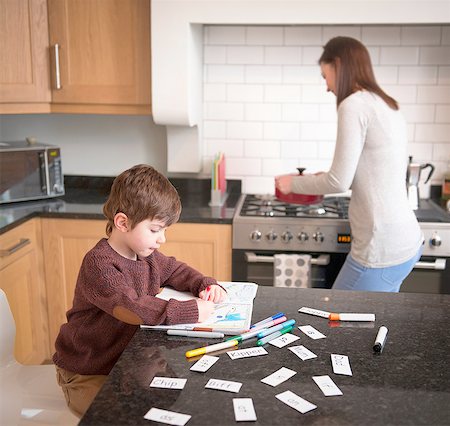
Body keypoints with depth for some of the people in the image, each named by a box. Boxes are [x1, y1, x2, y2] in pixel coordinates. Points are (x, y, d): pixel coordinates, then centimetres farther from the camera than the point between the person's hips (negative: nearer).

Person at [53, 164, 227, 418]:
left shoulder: (148, 256, 1)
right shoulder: (99, 264, -27)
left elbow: (176, 271, 17)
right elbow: (130, 308, -39)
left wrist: (206, 285, -5)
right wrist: (191, 311, -40)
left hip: (126, 361, 7)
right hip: (87, 375, -7)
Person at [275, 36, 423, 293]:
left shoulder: (355, 105, -12)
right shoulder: (388, 106, 14)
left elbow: (340, 182, -14)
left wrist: (294, 183, 2)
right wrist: (326, 181, 24)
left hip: (381, 250, -9)